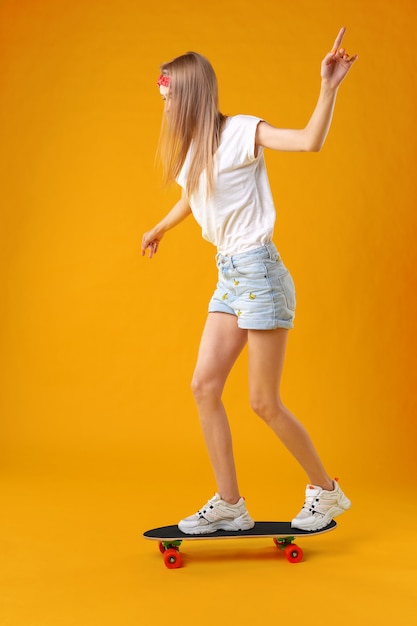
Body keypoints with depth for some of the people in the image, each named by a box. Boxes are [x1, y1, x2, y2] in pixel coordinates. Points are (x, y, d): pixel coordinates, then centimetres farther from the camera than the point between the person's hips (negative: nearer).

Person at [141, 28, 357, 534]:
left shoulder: (241, 131, -10)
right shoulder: (192, 148, 12)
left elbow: (310, 141, -24)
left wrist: (328, 88, -32)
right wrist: (159, 229, 49)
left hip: (259, 272, -8)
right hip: (228, 275, 8)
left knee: (264, 402, -3)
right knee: (204, 385, 1)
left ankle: (325, 490, 18)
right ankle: (229, 505, 11)